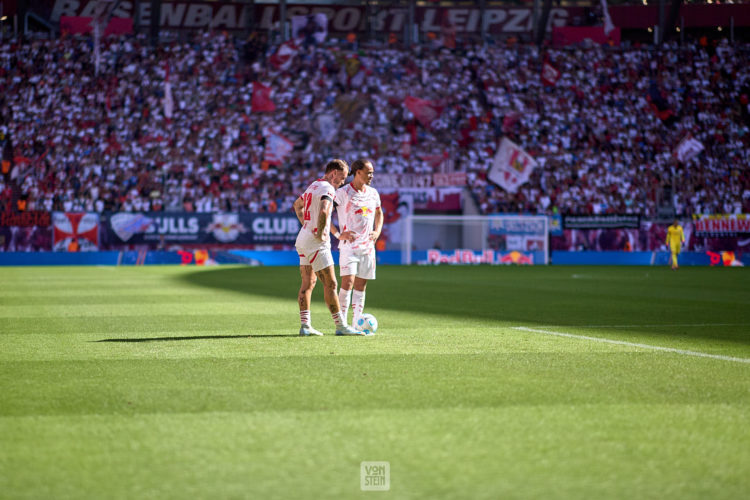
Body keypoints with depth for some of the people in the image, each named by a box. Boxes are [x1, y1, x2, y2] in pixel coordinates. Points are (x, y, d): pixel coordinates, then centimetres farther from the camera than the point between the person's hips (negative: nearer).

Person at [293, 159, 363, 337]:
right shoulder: (327, 188, -14)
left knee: (308, 283, 9)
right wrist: (320, 233, -21)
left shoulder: (314, 186, 17)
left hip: (303, 238, 10)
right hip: (316, 243, -10)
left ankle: (305, 325, 7)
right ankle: (341, 326, -5)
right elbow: (323, 211, -33)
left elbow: (297, 205, 33)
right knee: (330, 284, -6)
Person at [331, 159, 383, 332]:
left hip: (367, 246, 6)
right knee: (348, 282, -15)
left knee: (361, 286, 6)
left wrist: (377, 231, 12)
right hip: (348, 245, -5)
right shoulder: (343, 192, -8)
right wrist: (338, 234, -12)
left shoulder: (373, 193, 11)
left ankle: (357, 323, 9)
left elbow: (379, 213, 28)